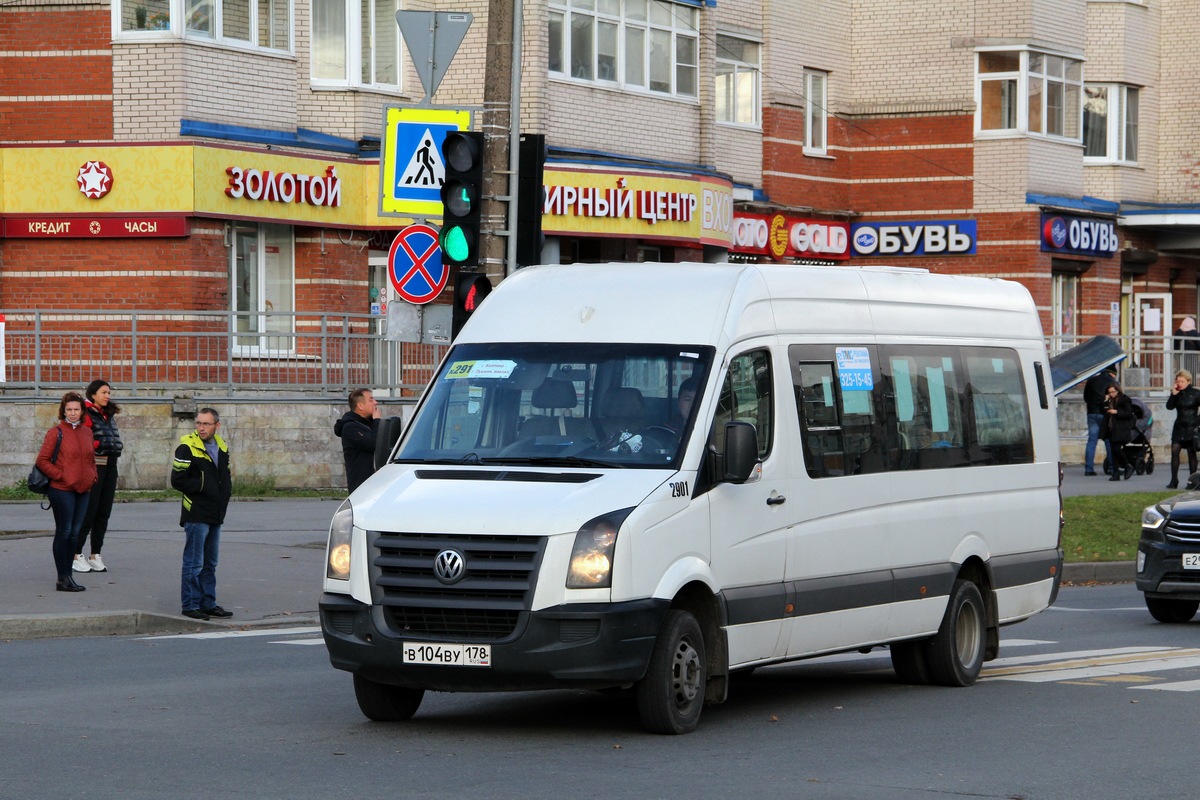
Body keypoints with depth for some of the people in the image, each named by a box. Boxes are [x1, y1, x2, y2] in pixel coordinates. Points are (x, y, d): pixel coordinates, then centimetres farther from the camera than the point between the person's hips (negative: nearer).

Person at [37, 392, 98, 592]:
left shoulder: (87, 432, 11)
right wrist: (59, 476, -12)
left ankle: (68, 575, 17)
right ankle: (63, 579, 1)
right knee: (64, 532, -3)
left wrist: (92, 475, 8)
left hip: (83, 490, 6)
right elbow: (42, 460, -7)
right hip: (62, 491, -6)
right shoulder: (56, 433, -7)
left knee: (75, 532, 10)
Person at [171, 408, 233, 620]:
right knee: (193, 563, -5)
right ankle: (190, 605, 1)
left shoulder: (221, 447, 12)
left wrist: (225, 490, 4)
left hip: (215, 515, 7)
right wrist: (203, 486, -13)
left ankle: (208, 603, 22)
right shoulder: (187, 447, -10)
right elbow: (177, 480, -15)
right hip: (196, 516, -7)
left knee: (210, 564, 14)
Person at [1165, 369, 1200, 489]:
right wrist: (1173, 394, -11)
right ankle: (1174, 480, -5)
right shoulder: (1177, 393, 7)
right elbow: (1169, 407, -1)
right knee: (1174, 451, -7)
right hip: (1179, 426, 3)